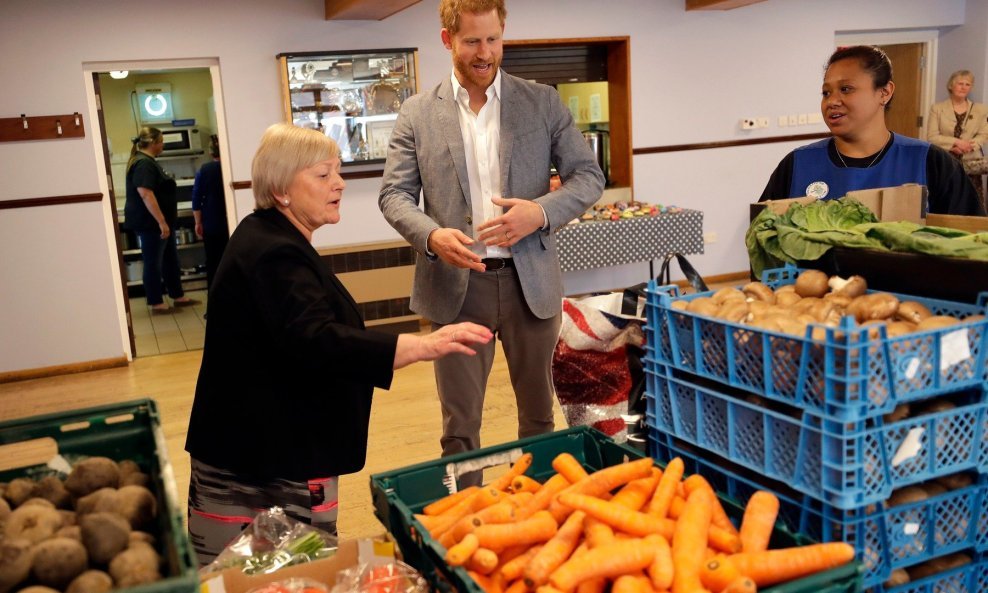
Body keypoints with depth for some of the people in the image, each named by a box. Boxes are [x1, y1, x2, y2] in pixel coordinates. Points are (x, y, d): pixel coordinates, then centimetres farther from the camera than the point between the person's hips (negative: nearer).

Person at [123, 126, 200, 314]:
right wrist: (161, 221, -29)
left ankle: (178, 297, 25)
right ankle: (156, 304, 6)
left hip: (159, 222, 10)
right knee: (153, 263, -2)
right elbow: (145, 194, -27)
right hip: (151, 223, -10)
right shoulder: (144, 164, -18)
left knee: (171, 260, 16)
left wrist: (164, 220, 27)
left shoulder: (147, 162, 15)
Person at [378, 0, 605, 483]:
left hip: (529, 280, 1)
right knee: (459, 425, 8)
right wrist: (431, 235, -20)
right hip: (455, 285, -1)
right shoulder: (417, 114, 3)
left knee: (538, 414, 17)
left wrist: (541, 211, -17)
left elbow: (589, 177, 3)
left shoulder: (543, 102, 3)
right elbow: (394, 194, 0)